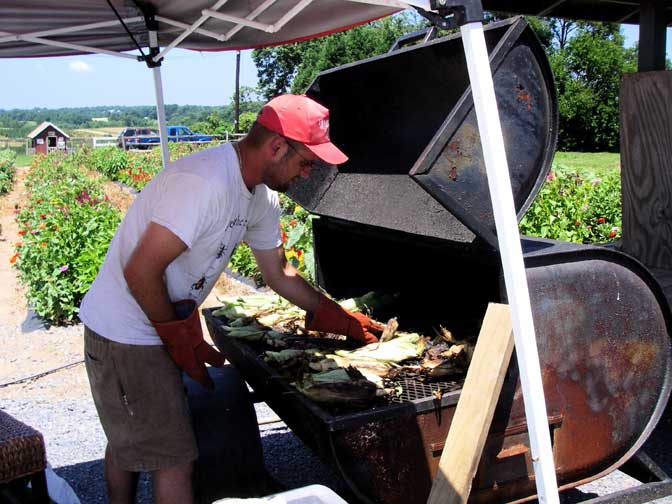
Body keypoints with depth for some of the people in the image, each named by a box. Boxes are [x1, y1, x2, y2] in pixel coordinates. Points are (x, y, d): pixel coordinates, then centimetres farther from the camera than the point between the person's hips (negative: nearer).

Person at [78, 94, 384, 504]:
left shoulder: (261, 197, 2)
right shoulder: (205, 183, -29)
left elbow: (278, 272, 13)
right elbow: (140, 273, -28)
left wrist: (343, 321, 12)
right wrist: (181, 339, -15)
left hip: (160, 327, 9)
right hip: (126, 334, -9)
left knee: (127, 442, 26)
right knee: (175, 461, 0)